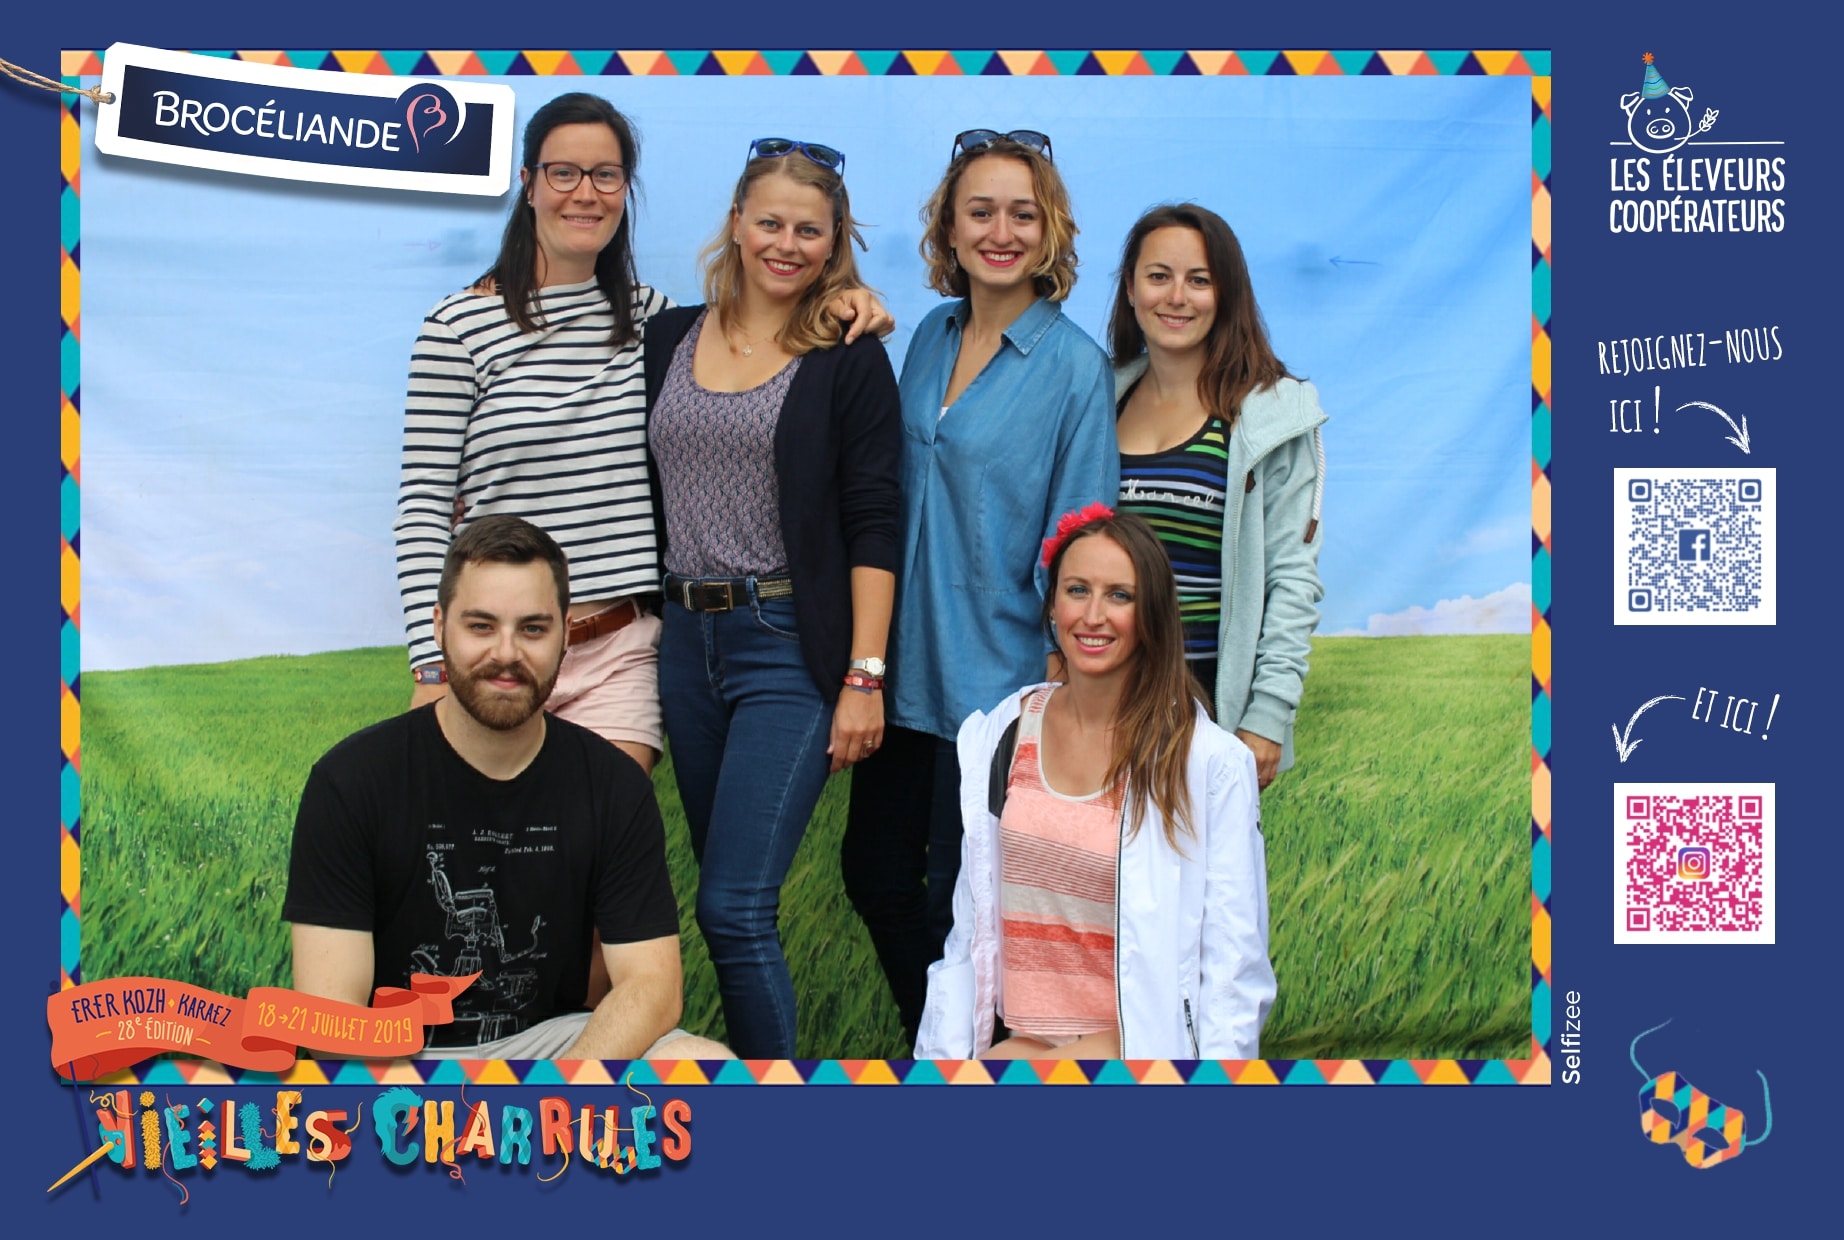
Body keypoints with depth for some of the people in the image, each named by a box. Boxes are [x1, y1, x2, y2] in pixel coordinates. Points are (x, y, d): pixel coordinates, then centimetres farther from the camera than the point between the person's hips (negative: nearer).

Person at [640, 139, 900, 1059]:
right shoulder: (669, 339, 11)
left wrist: (865, 676, -12)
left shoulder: (849, 362, -2)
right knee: (727, 895, 13)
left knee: (733, 906, -10)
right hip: (686, 640, 5)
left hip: (790, 647, -5)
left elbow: (872, 529, -6)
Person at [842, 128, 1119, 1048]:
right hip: (908, 663, 6)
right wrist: (870, 657, 12)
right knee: (874, 874, 15)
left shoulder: (1072, 367, -12)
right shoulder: (931, 336, 5)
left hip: (995, 676, -6)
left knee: (955, 902, 6)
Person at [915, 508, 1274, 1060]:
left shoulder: (1211, 762, -7)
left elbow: (1233, 970, -5)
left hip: (1146, 1042, -4)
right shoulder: (995, 739, 6)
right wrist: (942, 1058, 2)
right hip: (1022, 1042, 4)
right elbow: (969, 931, 9)